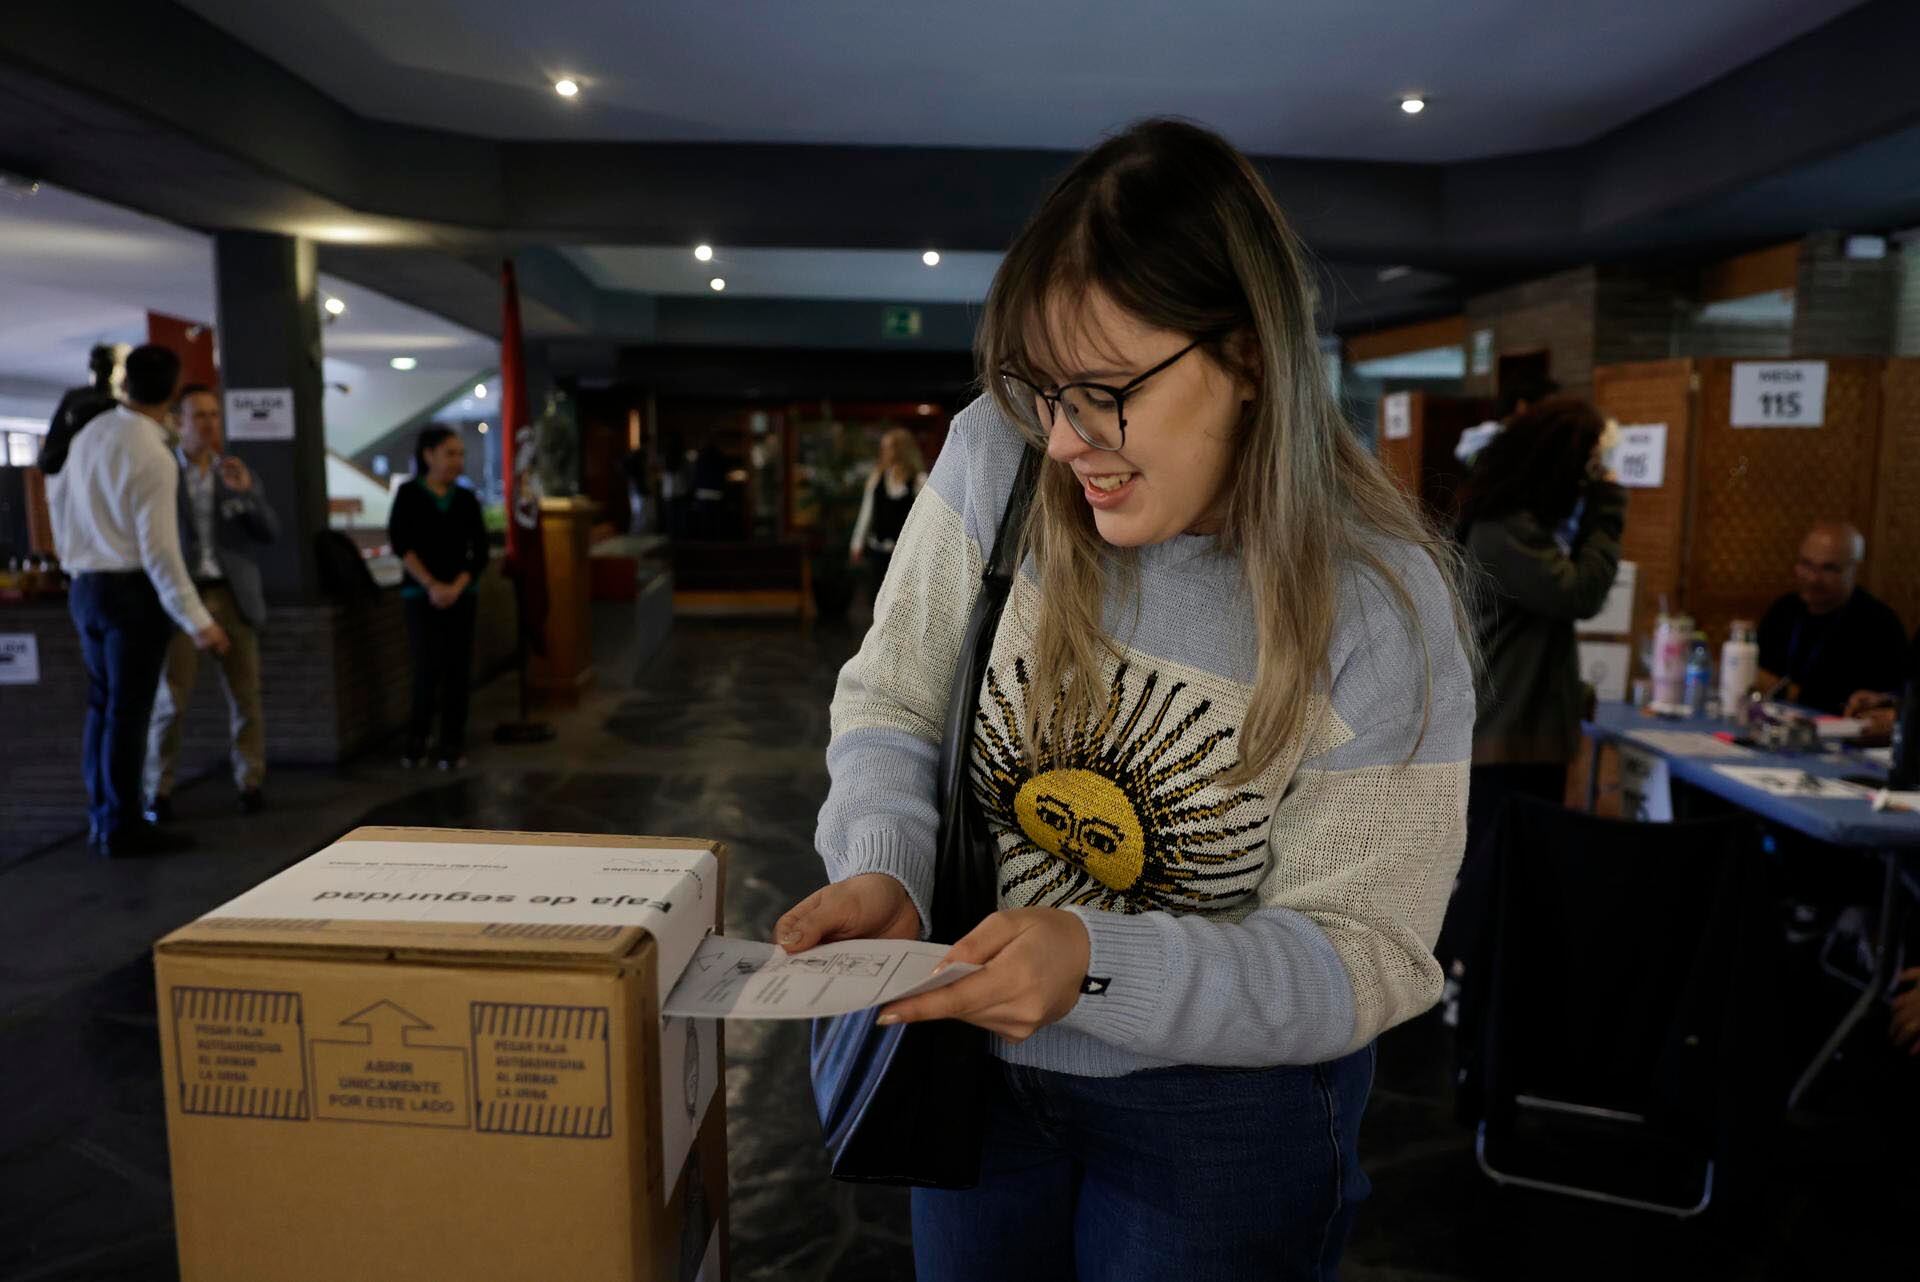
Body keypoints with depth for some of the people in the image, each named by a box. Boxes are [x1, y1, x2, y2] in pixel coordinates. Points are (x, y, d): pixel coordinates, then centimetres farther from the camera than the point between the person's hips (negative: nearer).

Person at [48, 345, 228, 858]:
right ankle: (123, 829, 6)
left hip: (85, 586, 8)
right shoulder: (152, 457, -17)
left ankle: (102, 816, 25)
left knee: (101, 705, 15)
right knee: (127, 712, -1)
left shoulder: (90, 434, 6)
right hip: (131, 590, -8)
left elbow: (58, 503, 18)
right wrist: (197, 621, -19)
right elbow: (159, 549, -20)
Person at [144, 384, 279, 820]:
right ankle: (159, 791, 8)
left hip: (234, 596, 3)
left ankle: (250, 783, 12)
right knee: (169, 699, -2)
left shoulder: (238, 474, 11)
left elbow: (271, 533, 2)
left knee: (246, 696, 3)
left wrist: (246, 491, -11)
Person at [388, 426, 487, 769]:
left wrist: (457, 586, -11)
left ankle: (452, 744, 10)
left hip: (462, 594, 2)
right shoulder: (409, 494, 1)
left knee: (457, 668, 1)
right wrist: (431, 584, -15)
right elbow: (400, 543, -7)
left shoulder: (466, 499, 7)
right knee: (428, 667, -6)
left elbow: (480, 550, 2)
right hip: (421, 594, -2)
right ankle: (417, 738, 14)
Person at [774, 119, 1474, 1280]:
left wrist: (1102, 965, -33)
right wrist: (882, 866, -23)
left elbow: (1365, 955, -18)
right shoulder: (999, 459, -16)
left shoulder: (1379, 608, -21)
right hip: (974, 1058, 3)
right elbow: (894, 699, -4)